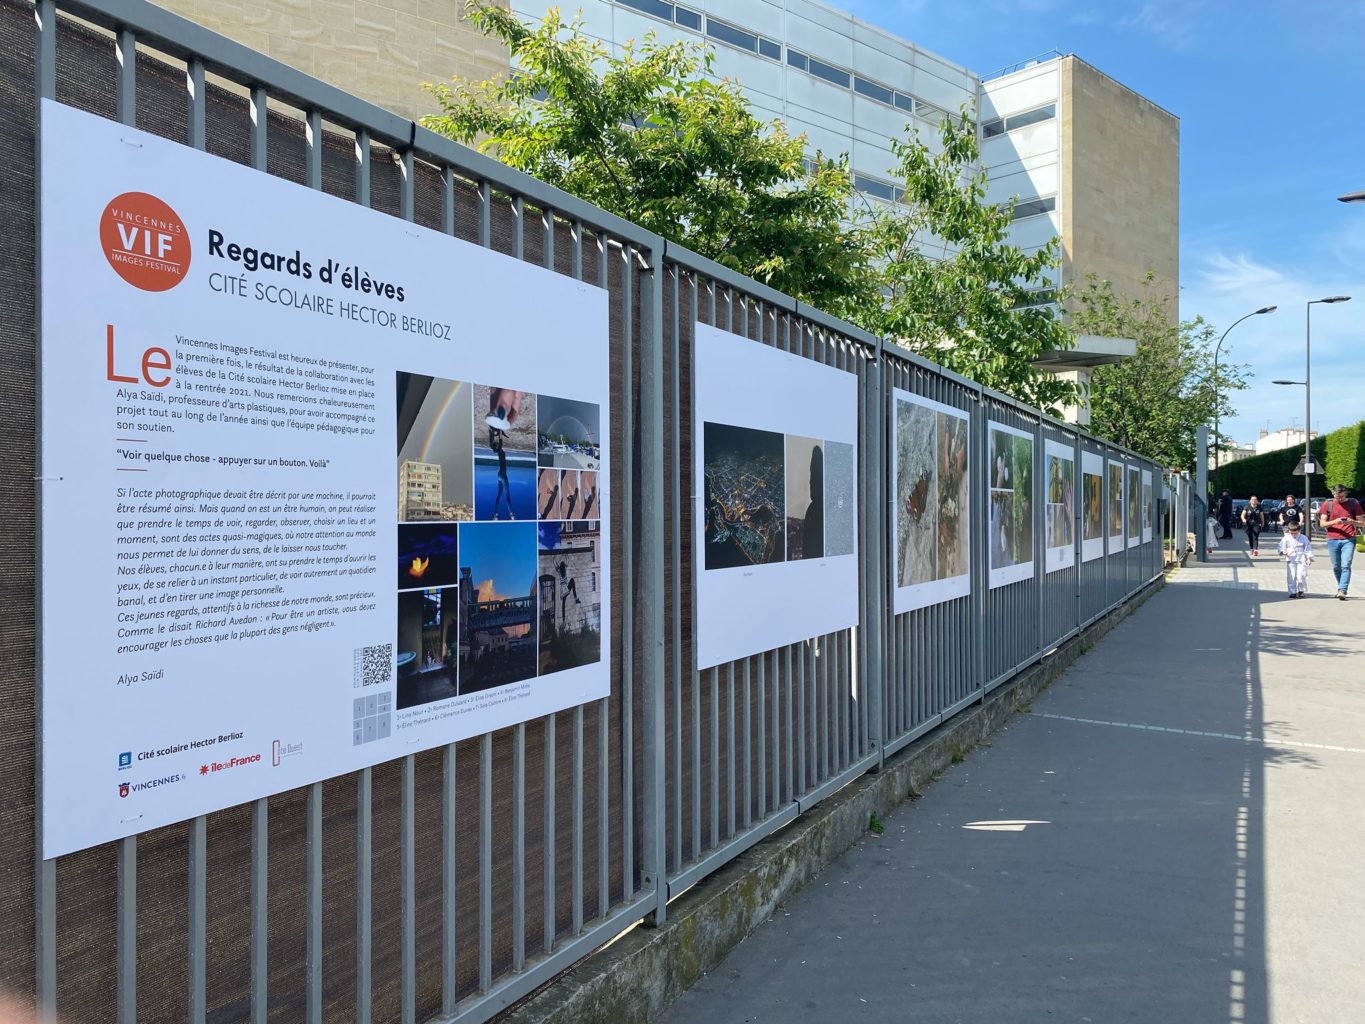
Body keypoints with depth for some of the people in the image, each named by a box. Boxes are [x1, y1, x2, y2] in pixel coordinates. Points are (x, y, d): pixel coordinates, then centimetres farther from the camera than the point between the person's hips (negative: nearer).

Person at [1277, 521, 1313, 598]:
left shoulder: (1303, 538, 2)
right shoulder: (1286, 538, 2)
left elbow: (1308, 548, 4)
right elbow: (1281, 546, 3)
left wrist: (1309, 558, -2)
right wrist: (1283, 552, -19)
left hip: (1301, 560, -1)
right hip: (1290, 560, 1)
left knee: (1301, 575, -9)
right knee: (1291, 577, 0)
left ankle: (1302, 590, 7)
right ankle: (1293, 592, 7)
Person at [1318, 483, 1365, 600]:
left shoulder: (1354, 503, 5)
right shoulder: (1327, 504, 5)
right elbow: (1322, 523, 4)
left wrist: (1351, 521, -14)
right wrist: (1334, 522, -15)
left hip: (1348, 539, -1)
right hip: (1333, 540, 1)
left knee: (1346, 566, -11)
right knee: (1336, 567, 7)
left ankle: (1342, 591, -15)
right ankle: (1340, 587, 24)